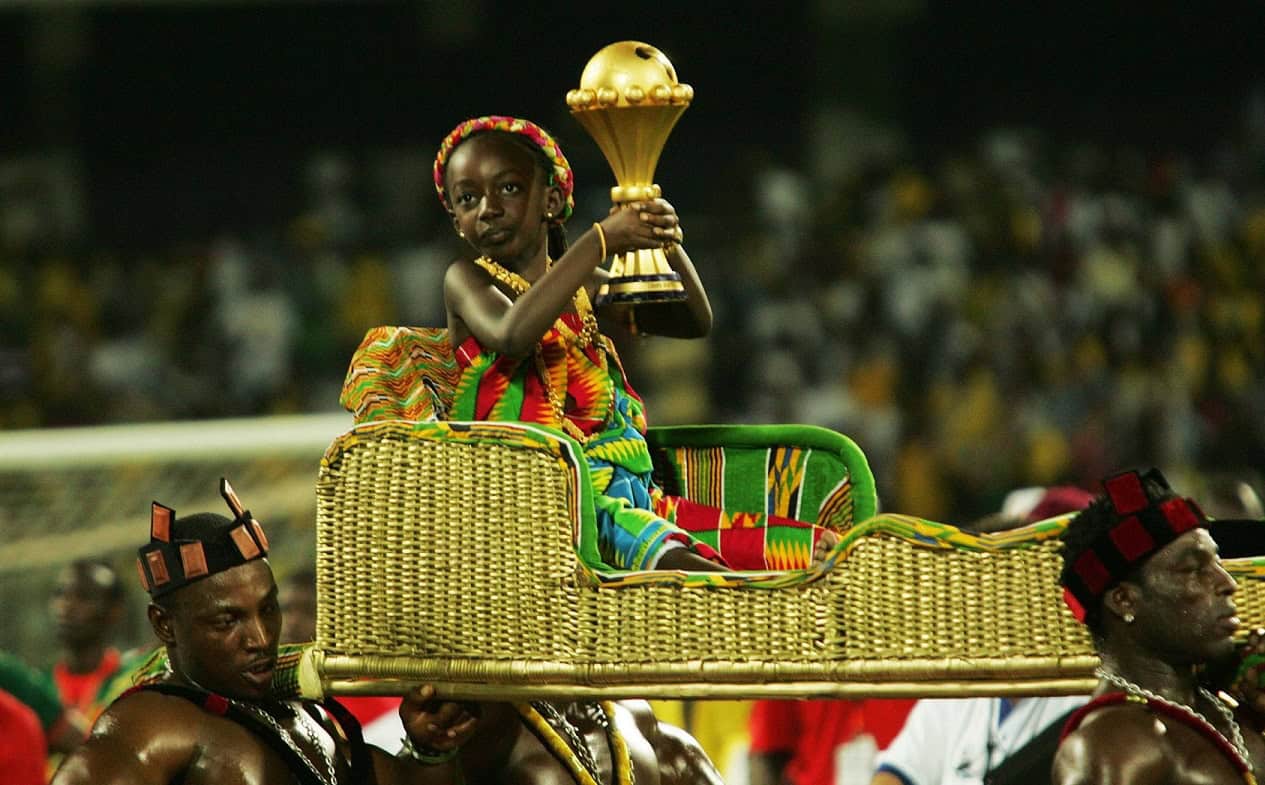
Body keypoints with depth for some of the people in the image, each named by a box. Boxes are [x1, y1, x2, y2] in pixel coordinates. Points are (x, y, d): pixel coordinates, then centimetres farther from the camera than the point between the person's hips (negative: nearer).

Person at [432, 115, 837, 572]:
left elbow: (695, 322, 15)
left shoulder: (585, 288, 21)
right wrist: (602, 240, -19)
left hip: (625, 497, 7)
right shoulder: (468, 280, 5)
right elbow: (513, 334, -18)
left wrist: (669, 244, -5)